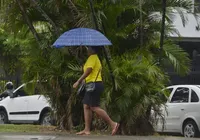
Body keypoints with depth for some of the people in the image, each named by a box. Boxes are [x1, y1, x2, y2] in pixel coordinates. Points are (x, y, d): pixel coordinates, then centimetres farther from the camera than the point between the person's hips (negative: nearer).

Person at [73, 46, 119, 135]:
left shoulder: (92, 57, -10)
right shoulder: (95, 58, 21)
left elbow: (88, 71, -21)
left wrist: (78, 82, -22)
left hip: (94, 85, -11)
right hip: (92, 85, 11)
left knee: (94, 107, -12)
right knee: (86, 106, 7)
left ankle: (113, 124, -11)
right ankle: (87, 130, 5)